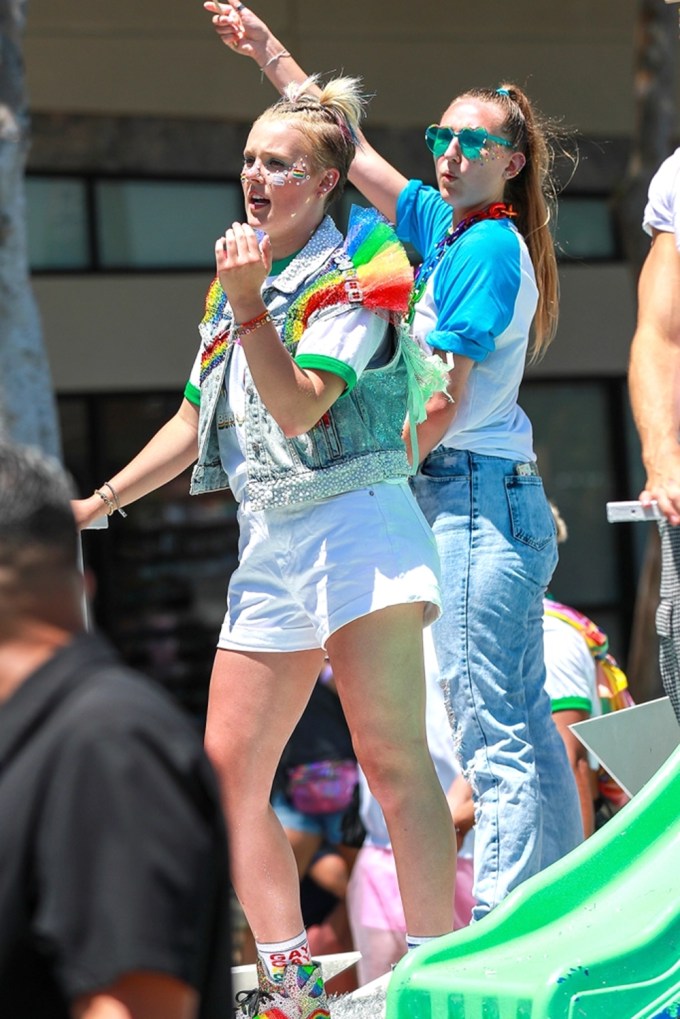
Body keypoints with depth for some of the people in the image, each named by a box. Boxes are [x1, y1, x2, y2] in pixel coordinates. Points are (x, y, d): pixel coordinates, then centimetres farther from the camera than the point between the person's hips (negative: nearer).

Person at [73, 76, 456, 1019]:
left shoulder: (357, 275, -5)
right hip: (270, 545, 8)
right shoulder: (236, 280, 16)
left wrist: (250, 306, -23)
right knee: (229, 768, 4)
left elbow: (297, 409, -17)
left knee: (391, 755, -18)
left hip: (357, 521, -8)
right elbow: (195, 422, 26)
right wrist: (95, 505, 26)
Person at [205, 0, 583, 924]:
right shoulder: (447, 225, 15)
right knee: (522, 719, 9)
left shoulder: (488, 248, -11)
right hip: (495, 499, 9)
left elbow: (441, 403, -15)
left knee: (492, 727, -11)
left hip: (476, 495, -9)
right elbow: (351, 152, 24)